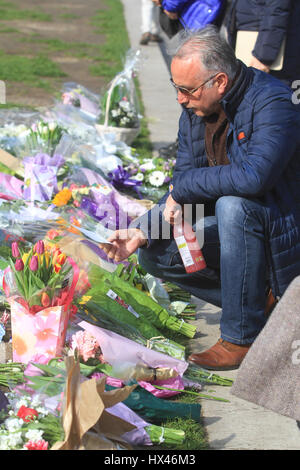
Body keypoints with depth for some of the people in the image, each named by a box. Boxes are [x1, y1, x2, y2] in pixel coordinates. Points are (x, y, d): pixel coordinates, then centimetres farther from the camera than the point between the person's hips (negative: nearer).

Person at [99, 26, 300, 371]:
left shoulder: (272, 103, -25)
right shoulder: (195, 109, -1)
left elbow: (254, 176, -42)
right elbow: (182, 182, 3)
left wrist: (182, 189, -27)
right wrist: (144, 232, -14)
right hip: (232, 225, 8)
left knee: (232, 205, -36)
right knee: (155, 255, -4)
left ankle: (242, 336, -24)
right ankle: (257, 304, 2)